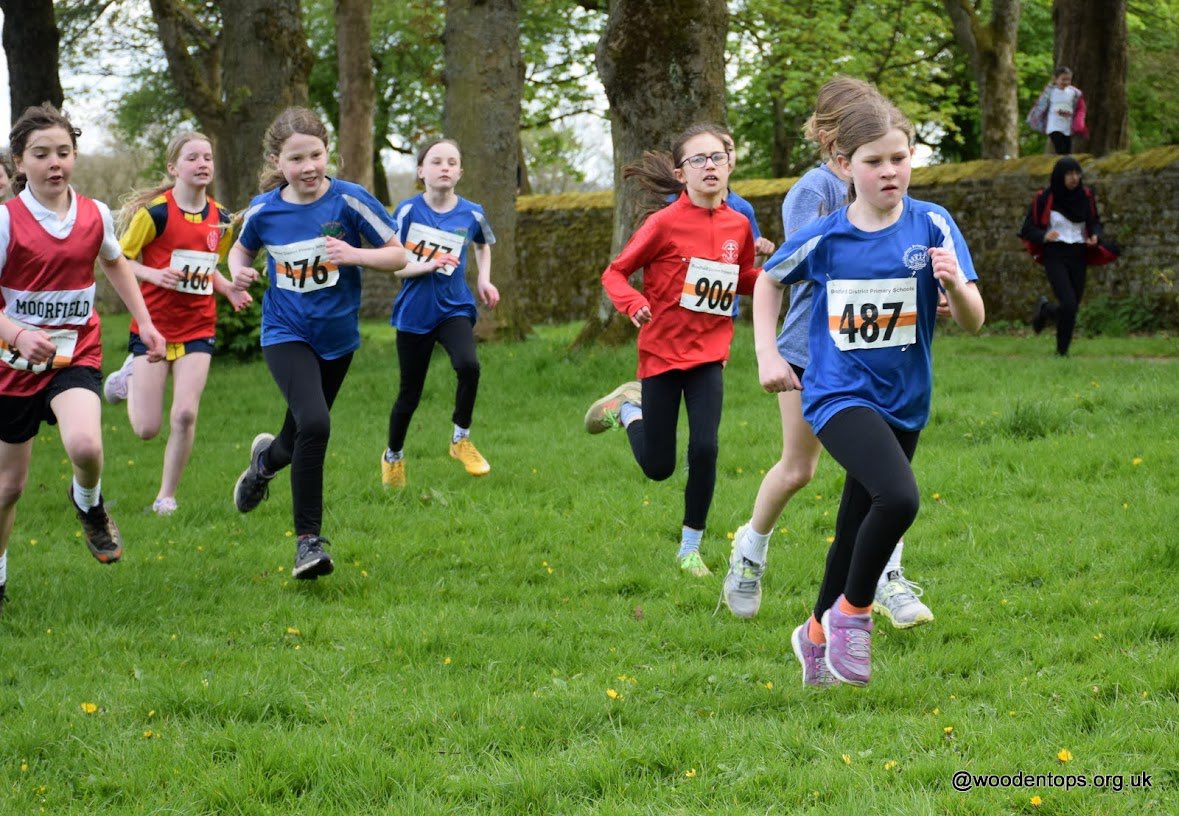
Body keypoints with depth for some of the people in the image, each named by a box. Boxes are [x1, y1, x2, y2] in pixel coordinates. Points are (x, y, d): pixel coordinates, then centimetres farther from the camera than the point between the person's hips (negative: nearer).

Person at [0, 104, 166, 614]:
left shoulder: (95, 214, -1)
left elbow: (115, 264, 21)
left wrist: (144, 322, 18)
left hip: (76, 356, 1)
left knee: (85, 446, -28)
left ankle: (89, 503, 6)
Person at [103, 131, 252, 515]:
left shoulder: (220, 219, 5)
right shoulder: (155, 212, -12)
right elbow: (120, 260, -7)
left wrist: (230, 290, 1)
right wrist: (155, 274, -24)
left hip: (197, 328, 3)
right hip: (153, 324, -3)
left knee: (185, 415, -11)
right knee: (146, 428, -2)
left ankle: (166, 497, 7)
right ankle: (130, 378, 32)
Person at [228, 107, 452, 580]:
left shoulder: (349, 200, -13)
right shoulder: (263, 210, -7)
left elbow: (398, 256, -8)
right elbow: (242, 249, 14)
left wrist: (354, 254, -26)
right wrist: (238, 271, -8)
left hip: (337, 336, 2)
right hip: (286, 333, -2)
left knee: (303, 438, 15)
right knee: (313, 423, -24)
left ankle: (267, 457, 54)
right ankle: (308, 540, -14)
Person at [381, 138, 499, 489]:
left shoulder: (472, 214, -3)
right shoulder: (408, 210, -8)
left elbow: (483, 245, 20)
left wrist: (484, 279, 5)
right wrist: (423, 266, -24)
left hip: (454, 308, 1)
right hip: (414, 312, -1)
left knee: (468, 365, -28)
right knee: (410, 393, 8)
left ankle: (461, 439, -6)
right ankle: (393, 456, 34)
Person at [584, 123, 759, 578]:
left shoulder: (738, 225, 0)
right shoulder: (665, 222, -15)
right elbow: (615, 273, -8)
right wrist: (633, 304, -28)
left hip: (708, 353, 3)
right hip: (662, 351, -3)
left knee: (705, 449, -11)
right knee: (658, 467, 4)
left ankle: (690, 549, 8)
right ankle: (627, 409, 37)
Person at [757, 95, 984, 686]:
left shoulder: (931, 226, -8)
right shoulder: (823, 238, -8)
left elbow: (973, 322, -11)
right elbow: (769, 281, 13)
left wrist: (955, 283, -31)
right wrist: (767, 355, 4)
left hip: (903, 402, 3)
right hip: (839, 394, -3)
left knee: (858, 530, 17)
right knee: (898, 497, -28)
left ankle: (819, 633, 40)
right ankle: (853, 612, -6)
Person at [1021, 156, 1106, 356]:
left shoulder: (1085, 196, 4)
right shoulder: (1045, 198, -8)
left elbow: (1094, 222, 17)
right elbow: (1028, 230, -4)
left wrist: (1095, 236, -6)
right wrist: (1044, 236, -25)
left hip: (1078, 257, 5)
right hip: (1055, 256, -5)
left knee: (1072, 308, 7)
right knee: (1069, 304, -18)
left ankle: (1044, 310, 40)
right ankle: (1062, 351, 4)